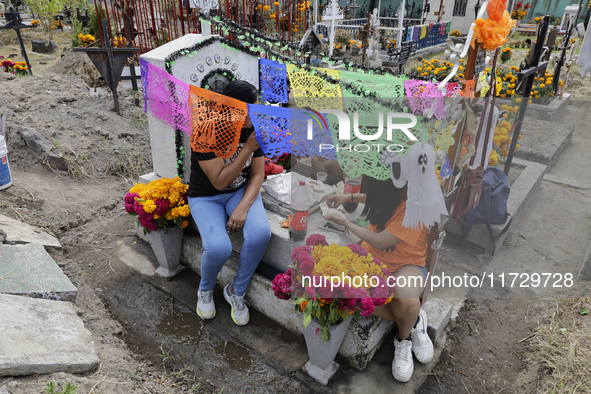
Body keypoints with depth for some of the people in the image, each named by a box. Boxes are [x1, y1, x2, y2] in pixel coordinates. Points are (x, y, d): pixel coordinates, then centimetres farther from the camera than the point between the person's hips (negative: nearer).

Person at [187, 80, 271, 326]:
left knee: (261, 233, -29)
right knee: (219, 248, -30)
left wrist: (243, 207, -21)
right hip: (206, 197, -3)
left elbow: (257, 175, -5)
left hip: (241, 192, 4)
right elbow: (220, 182, -23)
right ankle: (205, 290, 9)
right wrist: (247, 149, -28)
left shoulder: (253, 129, -7)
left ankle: (236, 292, -1)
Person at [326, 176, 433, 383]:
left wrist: (346, 223, -9)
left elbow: (380, 241, -21)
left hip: (406, 263, -6)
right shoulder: (392, 189, -7)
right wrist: (349, 197, 9)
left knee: (406, 298, -40)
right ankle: (414, 321, -3)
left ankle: (404, 337, 0)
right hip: (372, 256, 6)